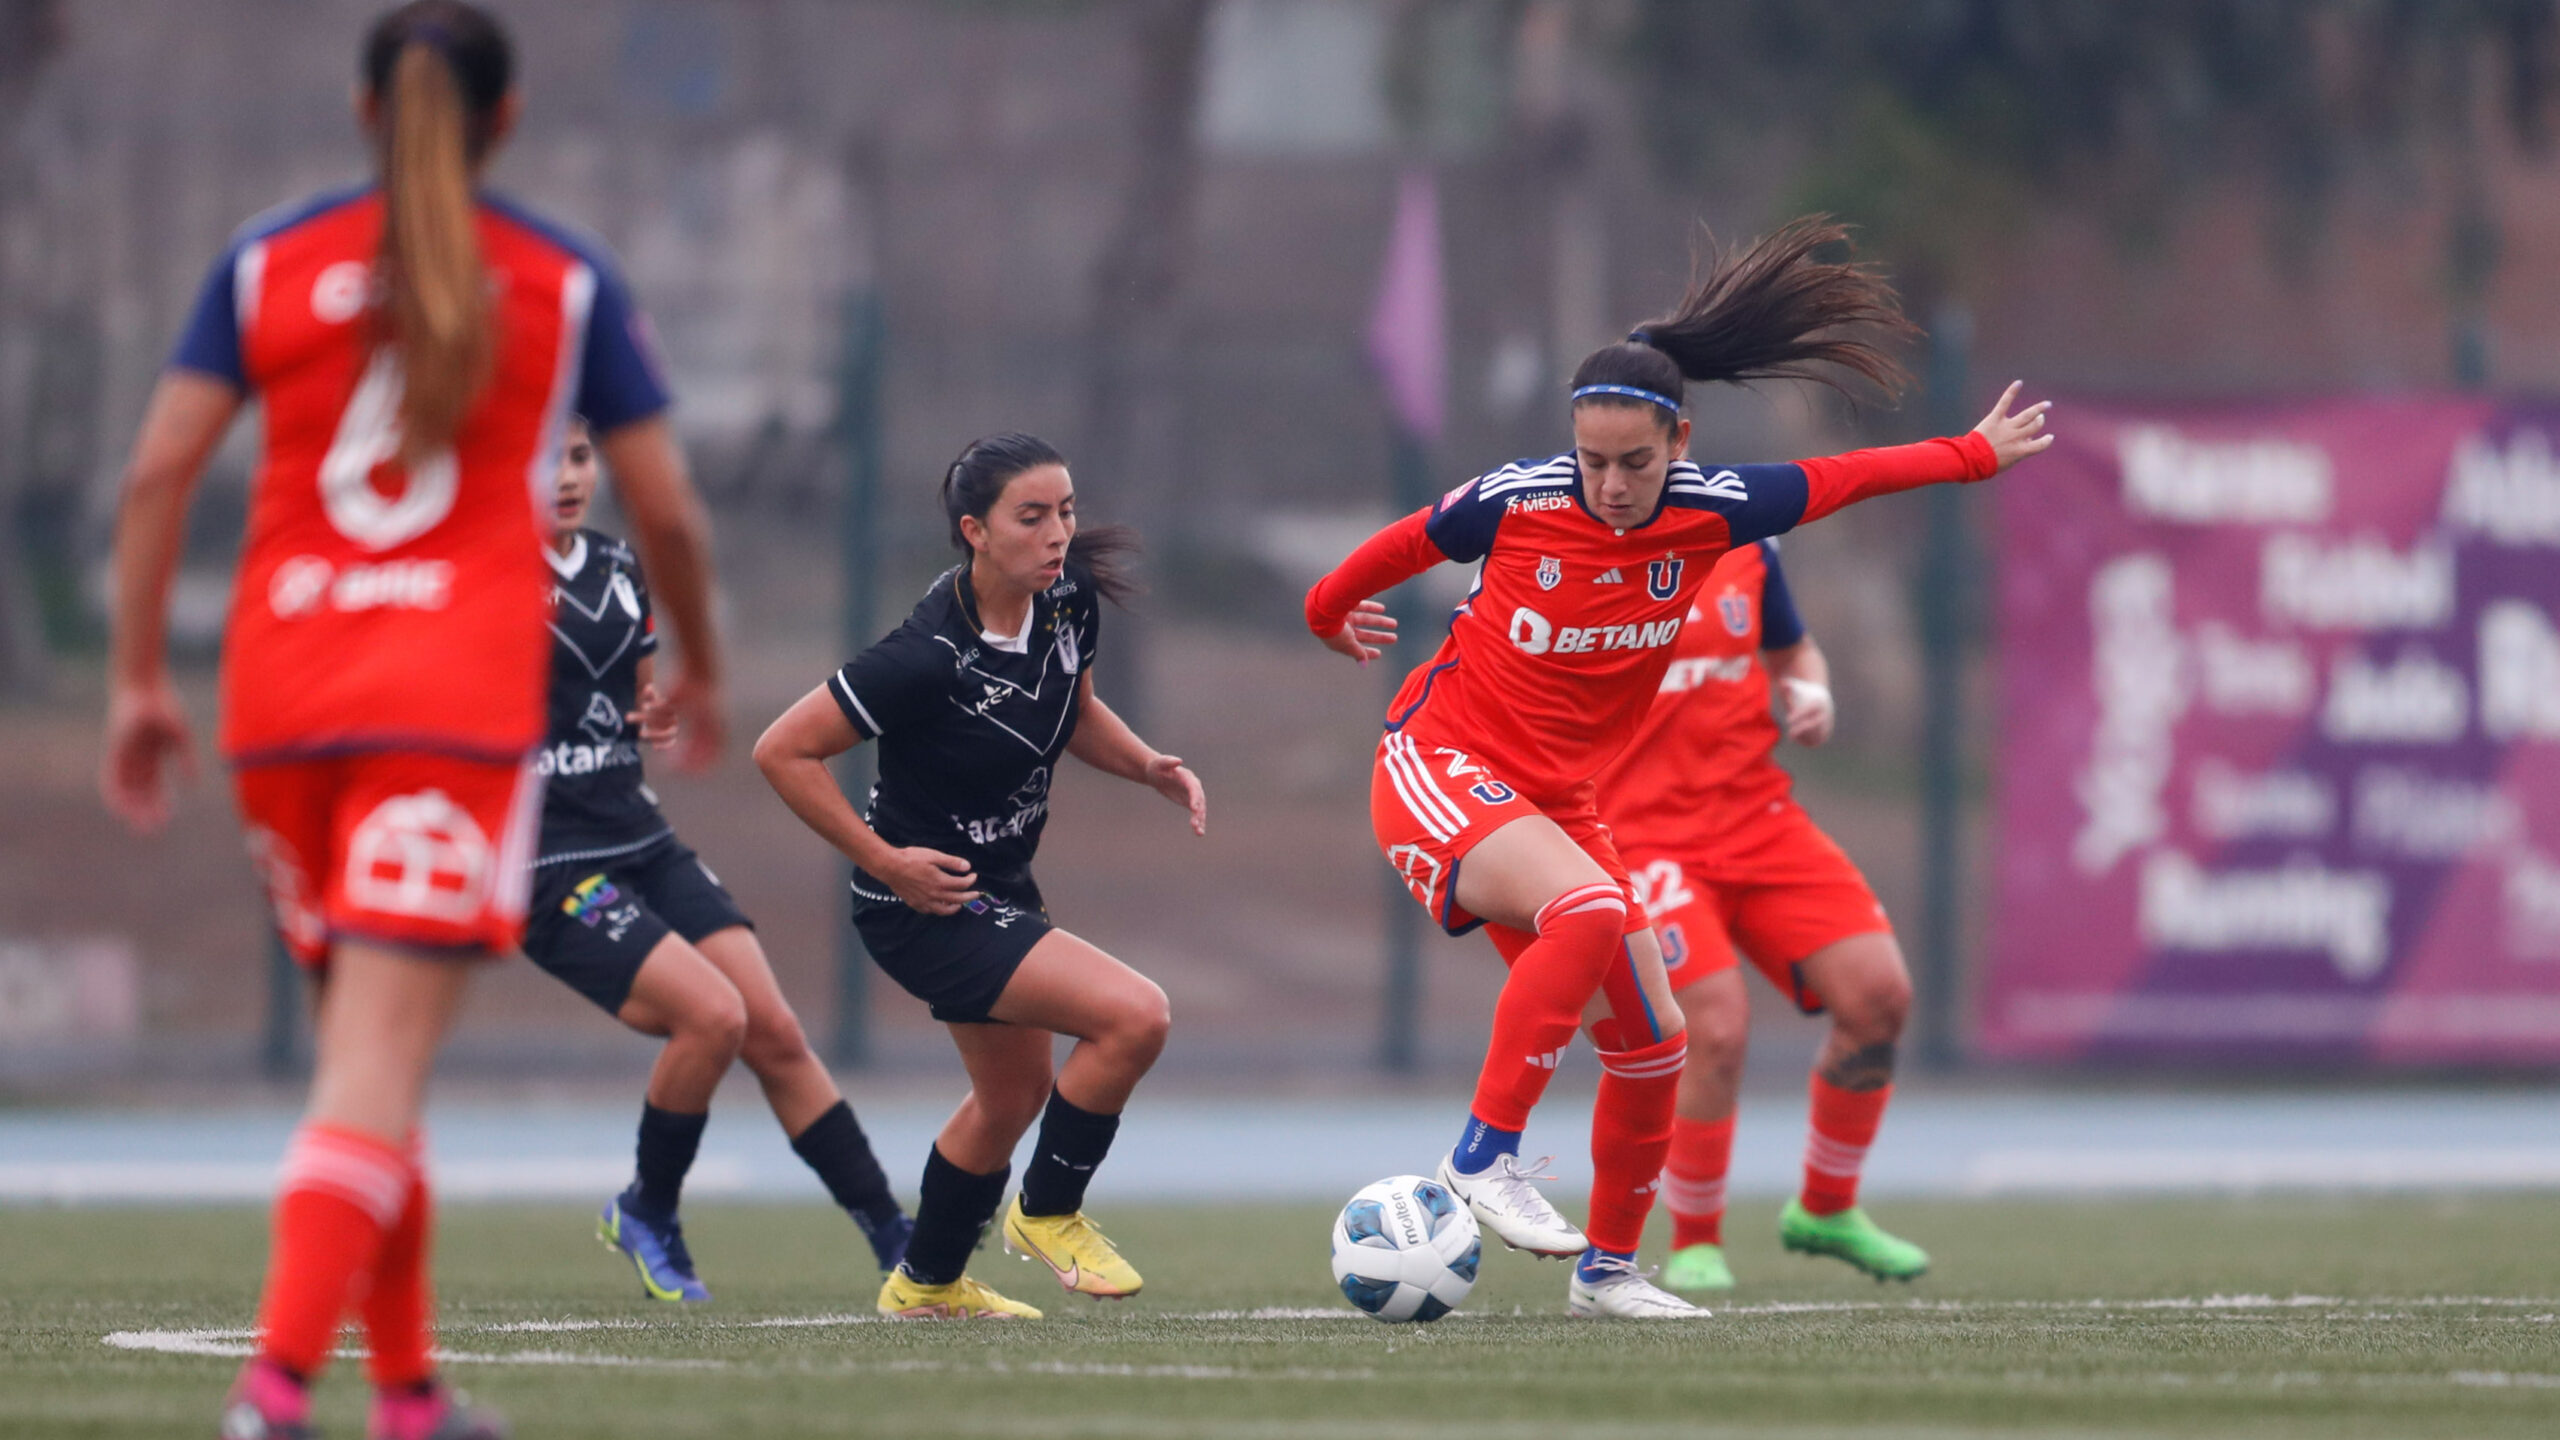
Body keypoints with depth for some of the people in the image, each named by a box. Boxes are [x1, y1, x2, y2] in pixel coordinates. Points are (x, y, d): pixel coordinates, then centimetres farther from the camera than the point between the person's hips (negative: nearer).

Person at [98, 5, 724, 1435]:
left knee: (360, 1036, 18)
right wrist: (702, 670, 22)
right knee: (381, 1063, -10)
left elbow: (159, 471, 0)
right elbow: (668, 508, 5)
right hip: (460, 699, -3)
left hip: (282, 692, 3)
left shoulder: (269, 262, 8)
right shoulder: (567, 282, 4)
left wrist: (139, 679, 5)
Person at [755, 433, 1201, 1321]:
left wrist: (1152, 768, -4)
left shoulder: (1069, 601, -8)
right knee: (1134, 1015, -21)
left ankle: (927, 1285, 47)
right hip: (926, 904, -9)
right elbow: (783, 752, -24)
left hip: (1001, 886, 9)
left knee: (1014, 1095, 25)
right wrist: (886, 862, -22)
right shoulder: (930, 655, -30)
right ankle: (1048, 1213, 2)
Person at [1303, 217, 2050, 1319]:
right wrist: (1329, 615, 23)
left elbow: (1842, 479, 10)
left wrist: (1976, 453, 23)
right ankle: (1486, 1157, -29)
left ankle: (1608, 1268, 27)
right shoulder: (1515, 502, -17)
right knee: (1588, 908, -35)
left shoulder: (1713, 511, -8)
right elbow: (1400, 548, 5)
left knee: (1651, 1048, 6)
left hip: (1558, 802, 6)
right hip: (1438, 769, -6)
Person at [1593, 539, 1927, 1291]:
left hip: (1759, 815, 5)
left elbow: (1792, 652, 23)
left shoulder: (1745, 544, 8)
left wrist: (1809, 694, 0)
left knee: (1878, 996, -6)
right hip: (1644, 828, -5)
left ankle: (1826, 1210, 17)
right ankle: (1694, 1244, 2)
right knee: (1718, 1028, -22)